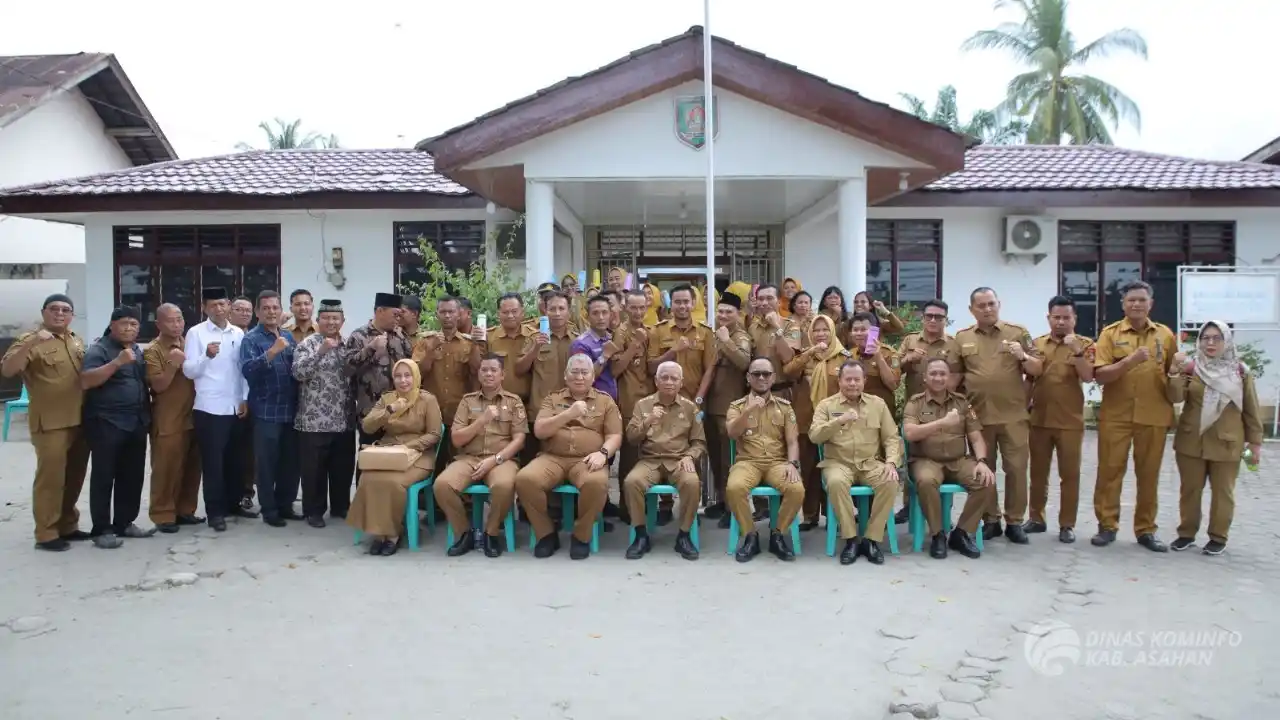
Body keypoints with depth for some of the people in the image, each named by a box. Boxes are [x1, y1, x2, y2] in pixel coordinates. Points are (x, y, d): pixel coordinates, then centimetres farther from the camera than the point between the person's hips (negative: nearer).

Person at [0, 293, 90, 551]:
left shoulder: (77, 341, 15)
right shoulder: (30, 340, -6)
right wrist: (31, 343, -32)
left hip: (80, 421, 7)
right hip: (50, 423, -7)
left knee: (74, 477, 13)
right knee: (50, 477, -6)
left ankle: (67, 525, 25)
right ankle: (46, 534, 1)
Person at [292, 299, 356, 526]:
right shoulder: (307, 344, -3)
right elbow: (298, 373, -19)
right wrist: (321, 351, -25)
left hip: (344, 421, 5)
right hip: (314, 422, -4)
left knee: (343, 468, 12)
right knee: (314, 469, 3)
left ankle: (341, 507, 26)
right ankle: (314, 511, 16)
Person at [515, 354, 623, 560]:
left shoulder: (605, 401, 15)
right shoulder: (552, 398, 16)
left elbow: (615, 436, 7)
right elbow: (539, 431, 2)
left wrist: (603, 453, -15)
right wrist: (568, 414, -12)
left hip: (586, 460, -1)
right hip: (552, 458, 1)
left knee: (597, 483, -37)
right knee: (524, 479, -29)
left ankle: (581, 536, -12)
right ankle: (546, 534, -8)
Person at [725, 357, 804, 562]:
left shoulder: (785, 407, 13)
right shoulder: (737, 406, 10)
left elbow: (792, 441, 6)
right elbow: (732, 434, -7)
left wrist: (792, 463, -14)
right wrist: (748, 411, -21)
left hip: (777, 462, 1)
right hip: (747, 461, -1)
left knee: (797, 490, -30)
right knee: (734, 488, -34)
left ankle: (778, 534, -5)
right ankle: (750, 536, -10)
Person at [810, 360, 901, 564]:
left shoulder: (878, 404, 12)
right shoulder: (826, 405, 5)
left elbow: (891, 437, 9)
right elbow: (814, 436, -8)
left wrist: (891, 462, -9)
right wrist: (839, 421, -21)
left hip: (871, 463, 2)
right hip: (838, 462, -2)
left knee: (890, 482, -29)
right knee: (836, 482, -36)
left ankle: (872, 540, -17)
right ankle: (850, 540, -21)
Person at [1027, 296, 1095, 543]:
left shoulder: (1084, 344, 0)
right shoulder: (1037, 344, 6)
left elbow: (1088, 377, -13)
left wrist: (1077, 351, -23)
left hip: (1070, 421, -2)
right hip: (1039, 419, 2)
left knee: (1069, 474, 3)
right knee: (1038, 472, 10)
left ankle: (1067, 524, 11)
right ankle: (1037, 518, 21)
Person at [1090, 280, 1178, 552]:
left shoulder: (1165, 335, 6)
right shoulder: (1110, 333, -1)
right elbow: (1099, 375, -10)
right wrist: (1130, 360, -21)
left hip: (1153, 416, 2)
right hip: (1115, 415, -2)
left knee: (1149, 474, 7)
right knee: (1109, 470, 1)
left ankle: (1146, 530, 17)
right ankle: (1107, 525, 12)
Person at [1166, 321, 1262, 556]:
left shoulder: (1240, 371, 0)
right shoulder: (1190, 366, 0)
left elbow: (1251, 409, 4)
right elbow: (1176, 397, -11)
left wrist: (1255, 440, 3)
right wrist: (1175, 373, -25)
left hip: (1226, 443, -1)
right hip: (1191, 441, 1)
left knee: (1222, 492, 6)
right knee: (1189, 489, 10)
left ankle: (1218, 537, 18)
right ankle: (1186, 533, 21)